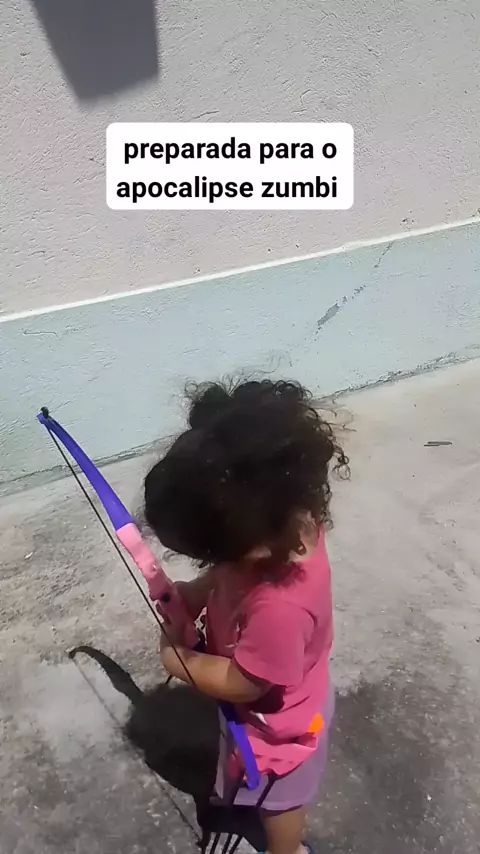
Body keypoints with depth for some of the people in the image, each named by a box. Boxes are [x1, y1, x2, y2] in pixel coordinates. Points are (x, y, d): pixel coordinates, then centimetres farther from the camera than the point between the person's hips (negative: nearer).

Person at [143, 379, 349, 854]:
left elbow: (242, 684, -29)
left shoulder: (279, 606, -48)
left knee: (278, 796, 27)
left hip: (277, 721, -6)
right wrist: (190, 595, -20)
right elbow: (224, 574, -5)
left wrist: (181, 661, -16)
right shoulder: (290, 526, -26)